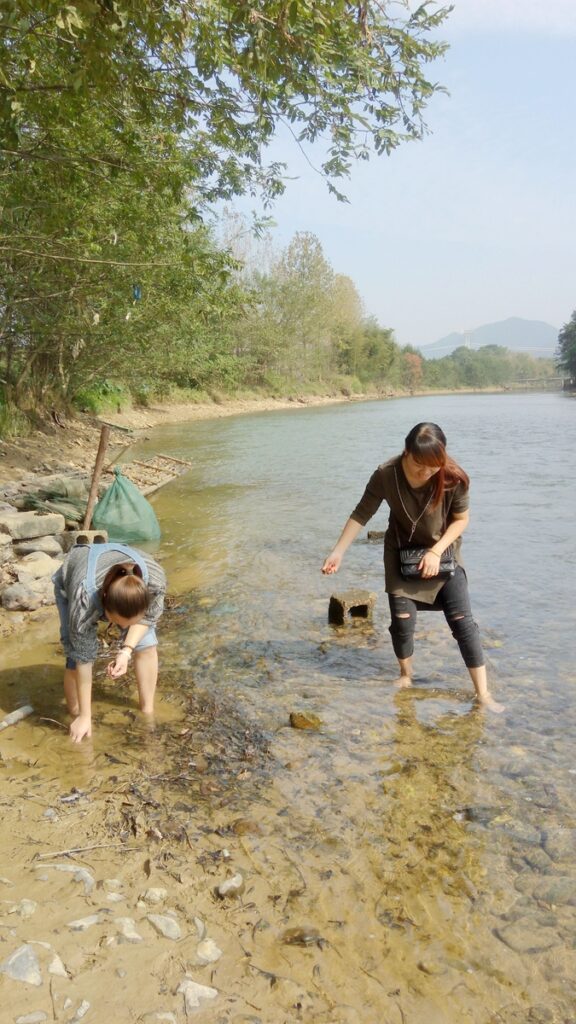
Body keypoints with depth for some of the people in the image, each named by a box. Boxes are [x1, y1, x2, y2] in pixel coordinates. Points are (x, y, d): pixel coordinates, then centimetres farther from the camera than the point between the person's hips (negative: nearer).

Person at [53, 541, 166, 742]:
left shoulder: (155, 578, -39)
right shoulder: (83, 601, -44)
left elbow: (149, 616, -16)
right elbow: (84, 659, -32)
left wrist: (126, 650, -31)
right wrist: (85, 716, -24)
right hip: (69, 583, -2)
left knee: (146, 643, -11)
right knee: (77, 656, -16)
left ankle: (148, 711, 7)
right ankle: (76, 716, 5)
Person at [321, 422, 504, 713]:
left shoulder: (454, 479, -28)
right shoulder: (386, 475, -27)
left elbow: (461, 519, -11)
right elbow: (361, 514, -14)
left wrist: (436, 552, -21)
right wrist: (338, 552, -16)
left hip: (443, 552, 0)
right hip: (401, 551, 1)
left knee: (462, 621, -5)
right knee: (402, 620, -1)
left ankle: (482, 693, 6)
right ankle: (406, 675, 27)